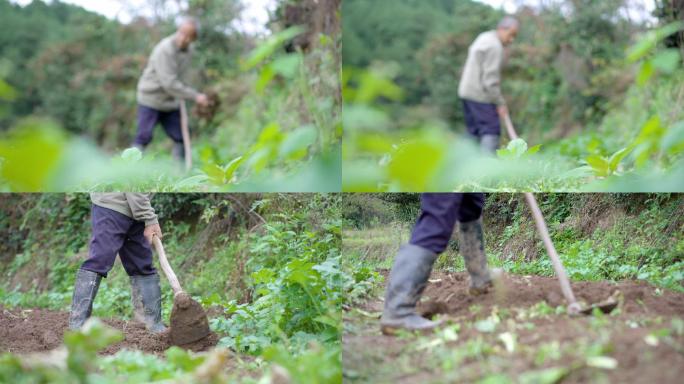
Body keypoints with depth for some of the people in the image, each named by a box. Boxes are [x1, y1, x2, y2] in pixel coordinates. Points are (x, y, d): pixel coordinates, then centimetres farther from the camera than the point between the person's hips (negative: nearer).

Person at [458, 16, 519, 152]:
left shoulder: (484, 38, 17)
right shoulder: (495, 46, -15)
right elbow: (490, 78, -19)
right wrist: (500, 103, -14)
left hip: (467, 92, 10)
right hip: (480, 95, -10)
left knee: (475, 132, 11)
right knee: (491, 131, -11)